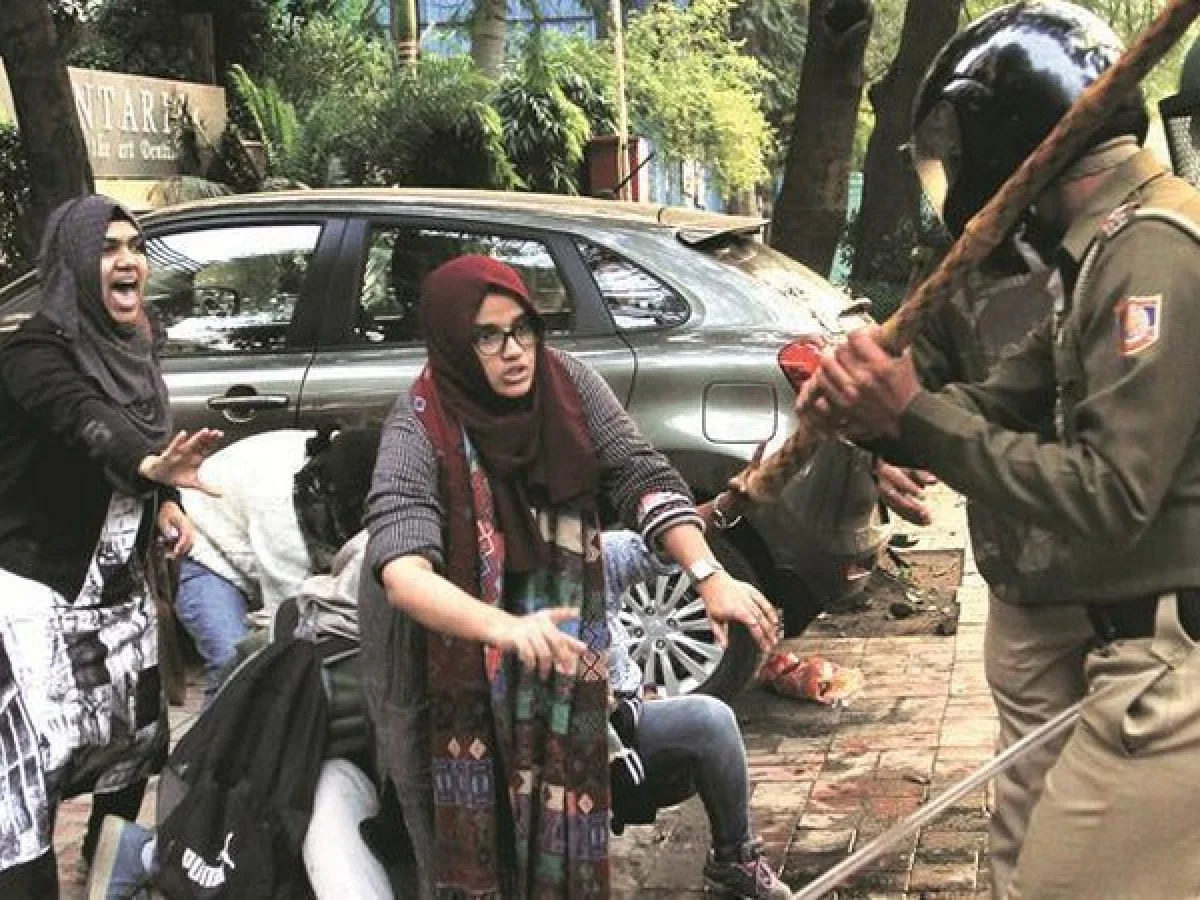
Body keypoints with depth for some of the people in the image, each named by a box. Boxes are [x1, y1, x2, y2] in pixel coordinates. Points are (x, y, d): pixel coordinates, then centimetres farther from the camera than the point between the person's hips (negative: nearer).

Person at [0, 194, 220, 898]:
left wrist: (169, 502, -2)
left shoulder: (131, 348, 5)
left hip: (120, 585, 8)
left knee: (134, 738, 15)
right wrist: (151, 466, -58)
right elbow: (91, 425, -39)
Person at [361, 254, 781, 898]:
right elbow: (401, 569, -39)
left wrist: (709, 576, -30)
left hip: (554, 646, 4)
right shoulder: (422, 428, -26)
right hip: (448, 663, -4)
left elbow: (642, 478, -15)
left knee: (557, 820, 13)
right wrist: (505, 627, -56)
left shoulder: (568, 385, -13)